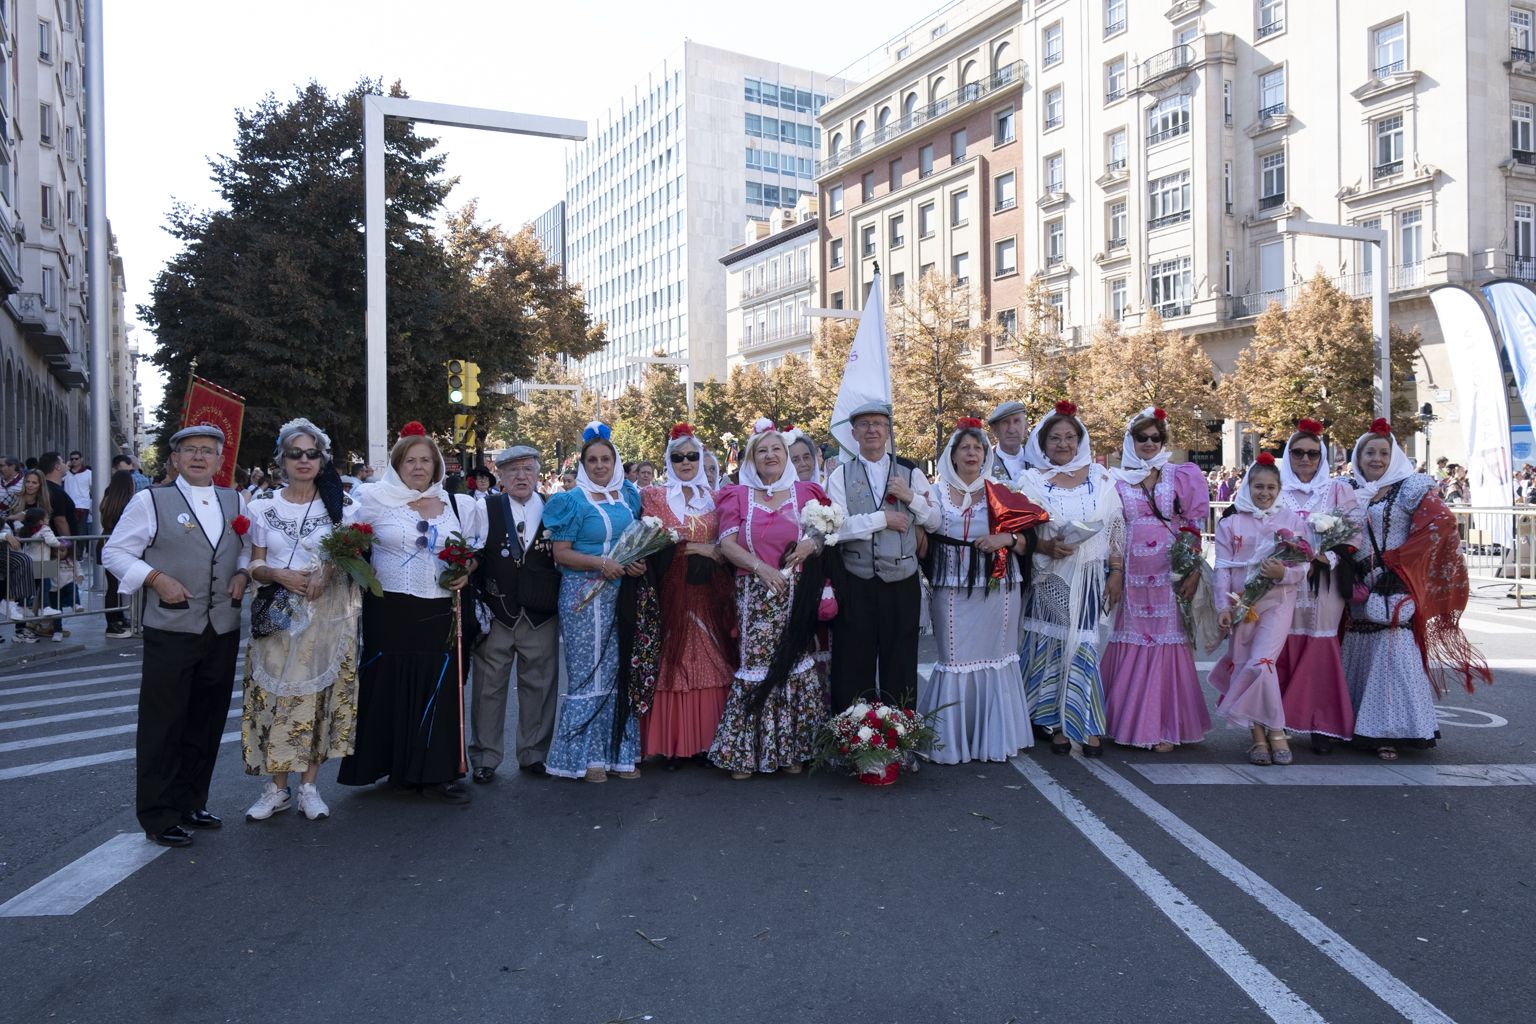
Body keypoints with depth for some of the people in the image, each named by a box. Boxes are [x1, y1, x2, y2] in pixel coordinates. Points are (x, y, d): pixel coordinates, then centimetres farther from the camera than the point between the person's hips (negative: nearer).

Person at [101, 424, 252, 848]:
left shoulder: (234, 501, 11)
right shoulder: (151, 500, -3)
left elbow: (250, 546, 22)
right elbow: (115, 553, -2)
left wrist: (243, 573, 2)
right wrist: (156, 578, -15)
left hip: (223, 630, 5)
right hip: (171, 630, -5)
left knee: (207, 723, 13)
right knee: (163, 725, 1)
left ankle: (190, 803, 28)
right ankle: (158, 817, 12)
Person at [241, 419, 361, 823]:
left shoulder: (341, 504, 3)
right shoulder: (263, 505, 6)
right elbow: (256, 566, 7)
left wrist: (329, 573, -15)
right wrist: (280, 575, -14)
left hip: (326, 615, -1)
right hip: (277, 615, 1)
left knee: (317, 696, 2)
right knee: (275, 696, 1)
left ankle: (309, 786, 13)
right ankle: (278, 787, 13)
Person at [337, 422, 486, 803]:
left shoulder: (457, 505, 9)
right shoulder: (376, 500, 1)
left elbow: (475, 549, 19)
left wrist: (467, 572, 0)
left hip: (441, 614, 2)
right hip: (390, 612, -2)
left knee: (440, 689, 2)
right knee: (391, 689, 3)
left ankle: (437, 772, 10)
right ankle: (394, 765, 17)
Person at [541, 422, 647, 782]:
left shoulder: (628, 495, 12)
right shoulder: (574, 501, -3)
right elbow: (561, 553, -7)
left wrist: (640, 563, 1)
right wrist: (600, 563, -20)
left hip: (623, 594, 5)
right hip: (585, 596, -5)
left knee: (621, 672, 7)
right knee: (588, 674, -1)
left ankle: (619, 751, 16)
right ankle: (586, 756, 8)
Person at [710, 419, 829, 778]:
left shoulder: (804, 493, 11)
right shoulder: (738, 495, 8)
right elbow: (727, 543, -1)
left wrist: (813, 542, -10)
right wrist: (761, 568, -15)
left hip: (796, 596, 1)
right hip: (754, 596, -1)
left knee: (792, 663, -1)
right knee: (754, 664, -3)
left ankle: (792, 750, 10)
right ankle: (744, 754, 6)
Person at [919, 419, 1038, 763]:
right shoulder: (937, 492, 8)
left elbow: (1029, 538, 8)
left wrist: (1007, 538, -12)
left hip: (998, 592, 1)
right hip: (954, 593, -1)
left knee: (995, 661, 4)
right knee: (956, 661, -1)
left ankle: (993, 738, 15)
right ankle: (953, 741, 9)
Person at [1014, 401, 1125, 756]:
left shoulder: (1099, 477, 7)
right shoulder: (1031, 481, 3)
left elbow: (1116, 527, 7)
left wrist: (1116, 571, 1)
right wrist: (1047, 547, -17)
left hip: (1088, 577, 0)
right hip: (1048, 577, 0)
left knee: (1082, 645, -2)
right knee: (1050, 646, 1)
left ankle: (1088, 726, 8)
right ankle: (1057, 724, 11)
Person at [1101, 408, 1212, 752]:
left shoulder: (1182, 476, 8)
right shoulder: (1117, 480, 9)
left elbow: (1195, 526, 5)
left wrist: (1195, 572, -3)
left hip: (1169, 574, -1)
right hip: (1130, 576, 1)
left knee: (1166, 643, -2)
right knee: (1129, 645, 2)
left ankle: (1162, 726, 5)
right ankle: (1125, 722, 14)